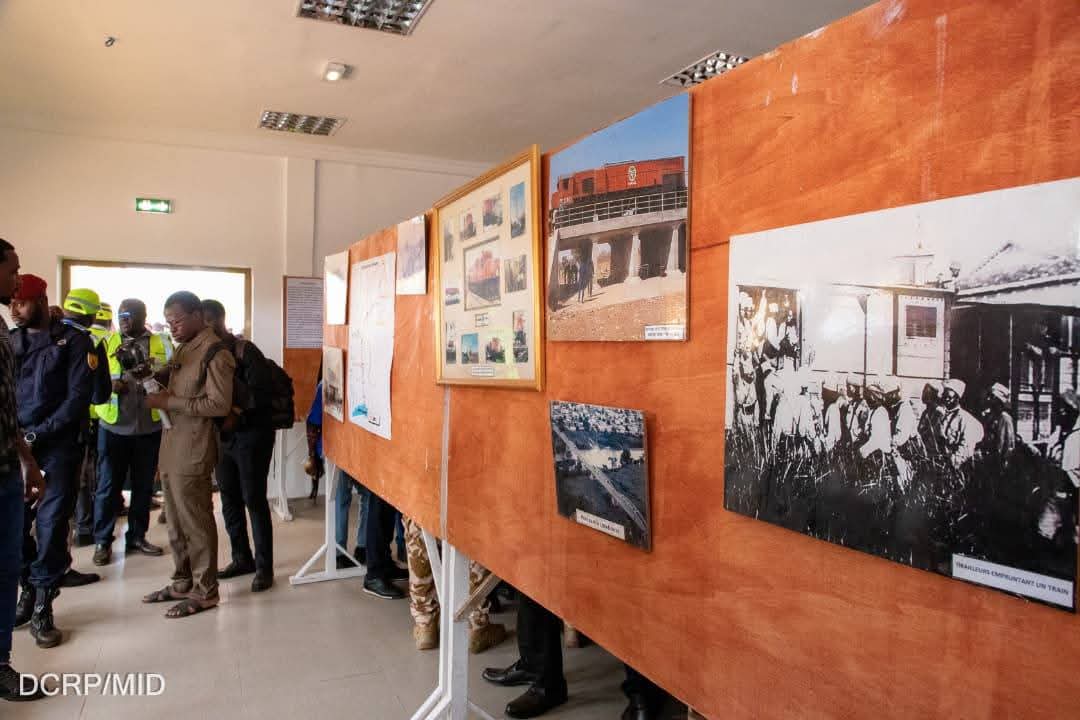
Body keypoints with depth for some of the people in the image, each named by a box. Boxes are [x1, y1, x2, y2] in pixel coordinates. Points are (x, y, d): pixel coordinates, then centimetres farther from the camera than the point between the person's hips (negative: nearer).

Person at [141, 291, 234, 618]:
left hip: (193, 450, -8)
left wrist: (169, 402, -17)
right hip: (171, 447, 9)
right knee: (176, 523, 15)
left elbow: (220, 404, -17)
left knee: (196, 523, 0)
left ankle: (204, 591, 12)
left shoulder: (215, 352, -12)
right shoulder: (183, 348, 16)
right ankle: (183, 581, 28)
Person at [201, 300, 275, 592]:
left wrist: (236, 413, -19)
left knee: (254, 499, -3)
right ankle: (242, 558, 26)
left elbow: (260, 394, -16)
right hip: (222, 435, 7)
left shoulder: (245, 350, -10)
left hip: (251, 434, -6)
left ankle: (264, 566, 5)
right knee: (229, 499, 12)